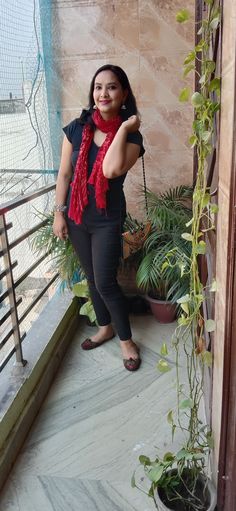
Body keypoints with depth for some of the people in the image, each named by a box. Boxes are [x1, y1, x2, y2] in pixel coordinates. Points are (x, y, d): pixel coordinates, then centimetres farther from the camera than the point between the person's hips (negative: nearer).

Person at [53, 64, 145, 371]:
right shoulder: (77, 129, -4)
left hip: (108, 220, -3)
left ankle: (126, 340, 21)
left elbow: (111, 170, -30)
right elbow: (64, 174, 1)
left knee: (106, 282, -2)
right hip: (76, 216, 4)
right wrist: (59, 213, 0)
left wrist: (123, 128, -22)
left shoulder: (132, 136, -10)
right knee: (91, 278, 16)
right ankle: (105, 328, 38)